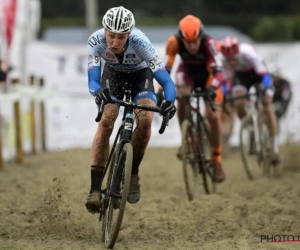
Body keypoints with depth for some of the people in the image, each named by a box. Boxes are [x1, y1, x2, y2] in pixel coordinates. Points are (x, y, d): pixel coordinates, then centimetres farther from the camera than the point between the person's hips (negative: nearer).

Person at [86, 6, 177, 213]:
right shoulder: (96, 41, -33)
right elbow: (92, 81, -35)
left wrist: (170, 101, -61)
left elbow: (166, 81, -40)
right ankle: (95, 189, -21)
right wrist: (98, 91, -59)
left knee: (145, 119, -27)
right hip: (113, 74, 1)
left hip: (140, 74, -1)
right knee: (106, 121, -22)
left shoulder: (139, 42, -38)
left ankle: (133, 174, -4)